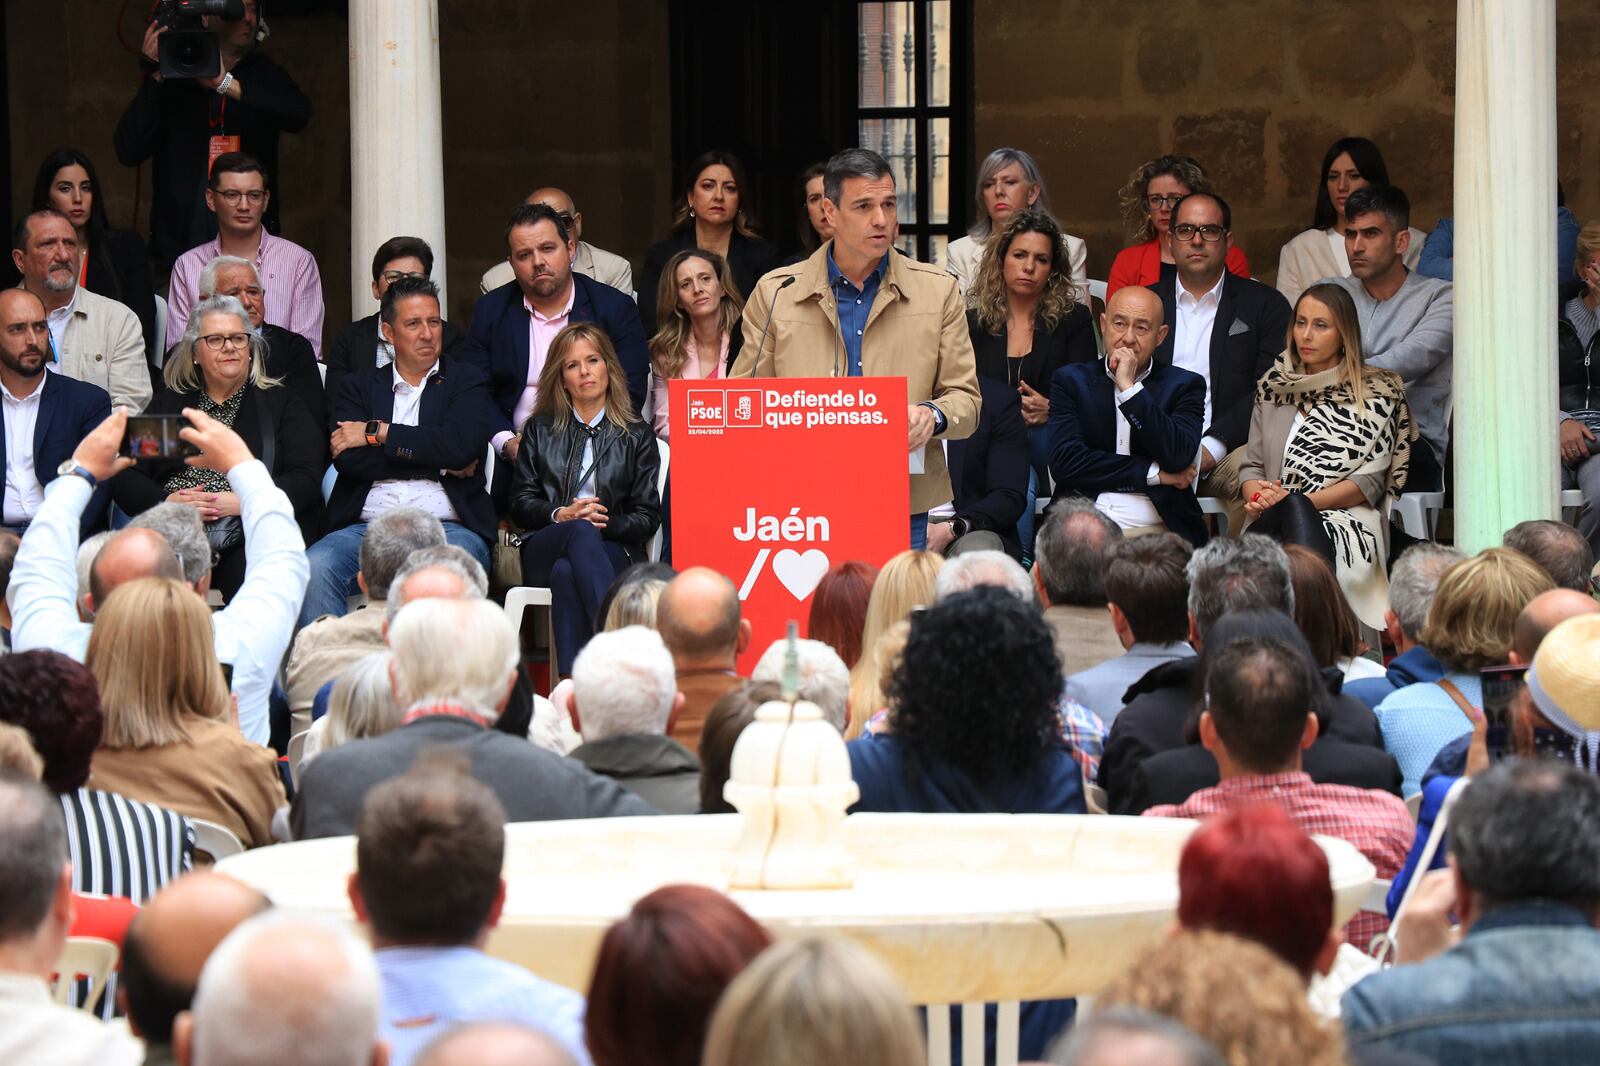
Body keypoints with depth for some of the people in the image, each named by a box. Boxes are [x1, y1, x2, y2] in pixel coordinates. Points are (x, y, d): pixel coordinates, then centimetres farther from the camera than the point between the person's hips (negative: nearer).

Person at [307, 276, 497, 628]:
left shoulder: (466, 381, 17)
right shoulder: (359, 387, 20)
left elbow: (459, 446, -4)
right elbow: (348, 459, 1)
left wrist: (377, 433, 0)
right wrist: (438, 463, -2)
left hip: (446, 527, -1)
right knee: (314, 567, -30)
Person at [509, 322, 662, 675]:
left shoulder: (636, 436, 18)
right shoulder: (540, 431, 24)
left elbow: (647, 517, 9)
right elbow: (521, 503, 12)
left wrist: (605, 523, -11)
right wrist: (562, 515, -9)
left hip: (613, 550, 0)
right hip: (543, 550, 0)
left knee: (567, 572, -39)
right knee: (581, 533, -39)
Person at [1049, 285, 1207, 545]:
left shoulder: (1184, 385, 11)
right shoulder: (1071, 381, 13)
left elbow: (1178, 457, -8)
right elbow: (1064, 462, -2)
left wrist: (1128, 387, -10)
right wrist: (1155, 474, -3)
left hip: (1155, 532, -1)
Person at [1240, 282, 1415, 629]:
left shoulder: (1376, 391, 11)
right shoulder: (1274, 387, 24)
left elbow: (1369, 482, 2)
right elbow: (1251, 465, 21)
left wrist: (1295, 502, -10)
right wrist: (1257, 500, -5)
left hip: (1345, 518, -3)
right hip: (1272, 524, 3)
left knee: (1294, 508, -40)